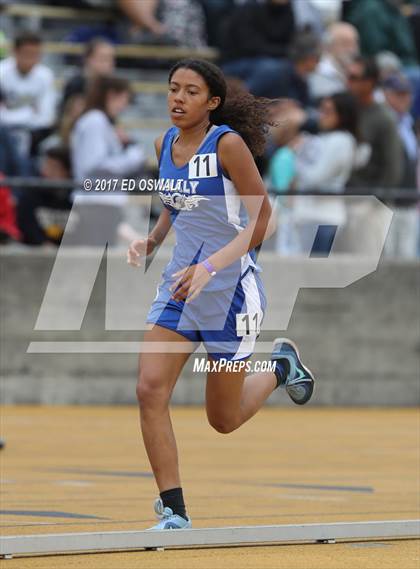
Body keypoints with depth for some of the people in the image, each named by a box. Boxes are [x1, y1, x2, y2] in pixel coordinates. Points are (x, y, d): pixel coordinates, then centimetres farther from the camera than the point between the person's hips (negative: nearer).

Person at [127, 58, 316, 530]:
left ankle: (280, 367, 38)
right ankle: (173, 510, -6)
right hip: (180, 283, 6)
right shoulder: (165, 144, 4)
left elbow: (262, 222, -17)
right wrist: (151, 241, 2)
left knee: (223, 420, 8)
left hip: (231, 287, -6)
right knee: (150, 389, -13)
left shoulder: (228, 144, -16)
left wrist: (210, 267, -27)